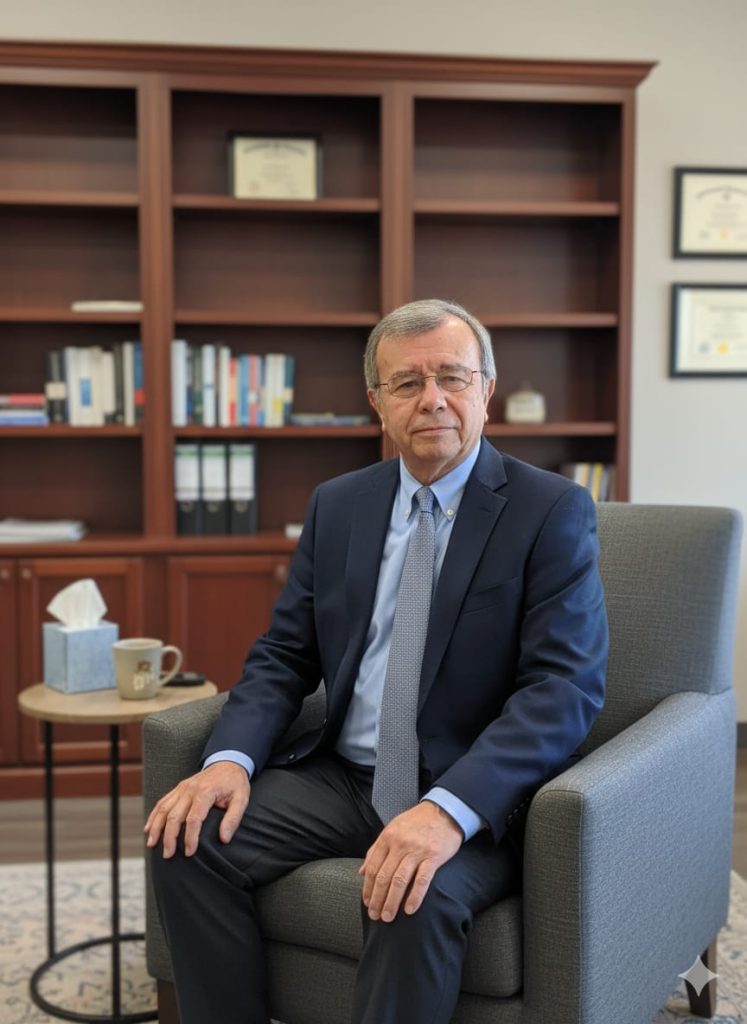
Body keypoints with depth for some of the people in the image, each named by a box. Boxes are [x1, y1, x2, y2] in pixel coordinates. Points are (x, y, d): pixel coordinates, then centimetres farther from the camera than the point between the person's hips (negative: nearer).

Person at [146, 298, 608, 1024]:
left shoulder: (552, 511, -7)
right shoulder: (336, 505, 8)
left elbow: (566, 688, -16)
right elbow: (283, 655, 9)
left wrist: (448, 808, -31)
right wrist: (231, 758, -12)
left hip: (472, 797, -4)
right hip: (339, 777, 5)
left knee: (419, 897, -34)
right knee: (189, 842, -16)